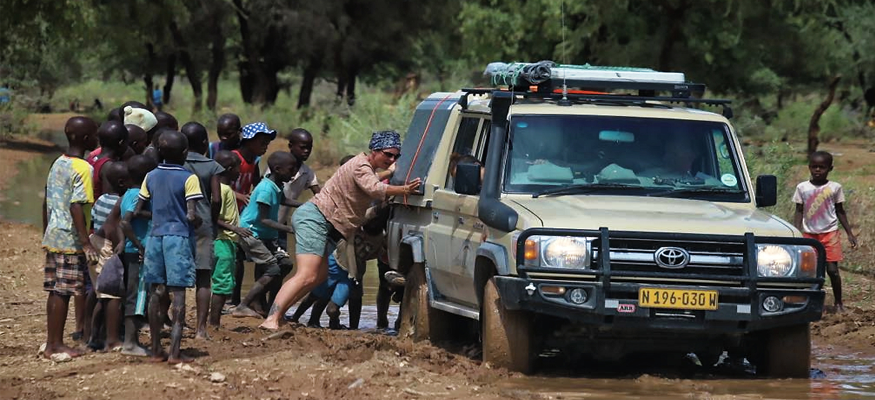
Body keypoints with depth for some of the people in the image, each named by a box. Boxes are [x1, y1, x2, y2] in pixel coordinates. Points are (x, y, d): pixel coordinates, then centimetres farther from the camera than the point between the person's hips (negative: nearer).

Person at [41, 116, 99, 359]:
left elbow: (47, 202, 15)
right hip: (70, 240, -8)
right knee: (63, 292, -3)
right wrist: (86, 243, -21)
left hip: (53, 237, 8)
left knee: (55, 291, 12)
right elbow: (76, 207, -21)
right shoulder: (83, 169, -14)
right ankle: (56, 345, 1)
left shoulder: (58, 164, 11)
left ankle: (51, 343, 16)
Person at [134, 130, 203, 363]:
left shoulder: (151, 177, 6)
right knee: (178, 293, -4)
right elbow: (191, 215, -15)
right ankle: (174, 351, -11)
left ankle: (156, 349, 13)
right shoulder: (188, 178, -8)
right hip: (179, 237, -5)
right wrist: (198, 224, 7)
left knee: (156, 292, 10)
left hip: (155, 237, 5)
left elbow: (137, 211, 7)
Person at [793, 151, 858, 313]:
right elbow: (799, 212, 4)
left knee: (832, 269, -4)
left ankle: (838, 302, 8)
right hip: (809, 233, 1)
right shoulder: (802, 188, 1)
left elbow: (840, 211, 8)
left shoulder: (835, 187, 1)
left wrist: (849, 233, 6)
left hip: (830, 233, -1)